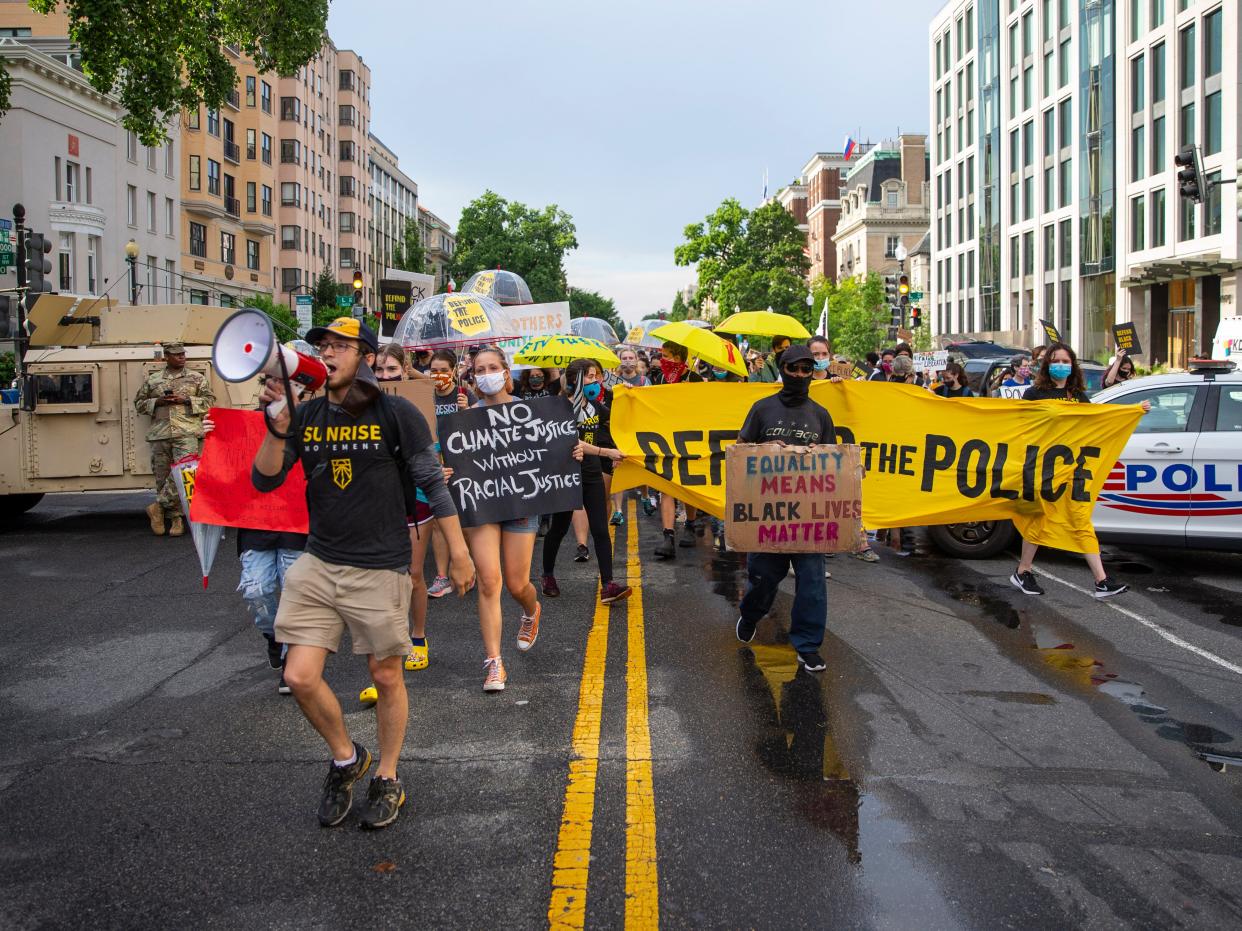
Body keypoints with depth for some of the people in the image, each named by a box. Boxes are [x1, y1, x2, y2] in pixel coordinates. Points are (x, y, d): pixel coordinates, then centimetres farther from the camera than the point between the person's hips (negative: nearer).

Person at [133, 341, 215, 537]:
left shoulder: (197, 378, 12)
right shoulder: (152, 379, 16)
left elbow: (209, 401, 6)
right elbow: (139, 403, 18)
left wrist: (186, 400, -7)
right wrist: (157, 401, -1)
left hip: (187, 434, -2)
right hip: (159, 435, 2)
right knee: (162, 476, 1)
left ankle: (158, 506, -4)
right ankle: (175, 518, 8)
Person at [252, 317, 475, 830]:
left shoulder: (396, 414, -9)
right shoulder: (306, 416, 3)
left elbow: (433, 483, -5)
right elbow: (264, 481, -1)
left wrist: (459, 554, -5)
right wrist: (278, 429, -18)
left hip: (380, 570, -4)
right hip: (317, 565, 4)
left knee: (387, 678, 9)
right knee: (300, 677, -2)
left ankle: (387, 780, 30)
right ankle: (346, 758, 26)